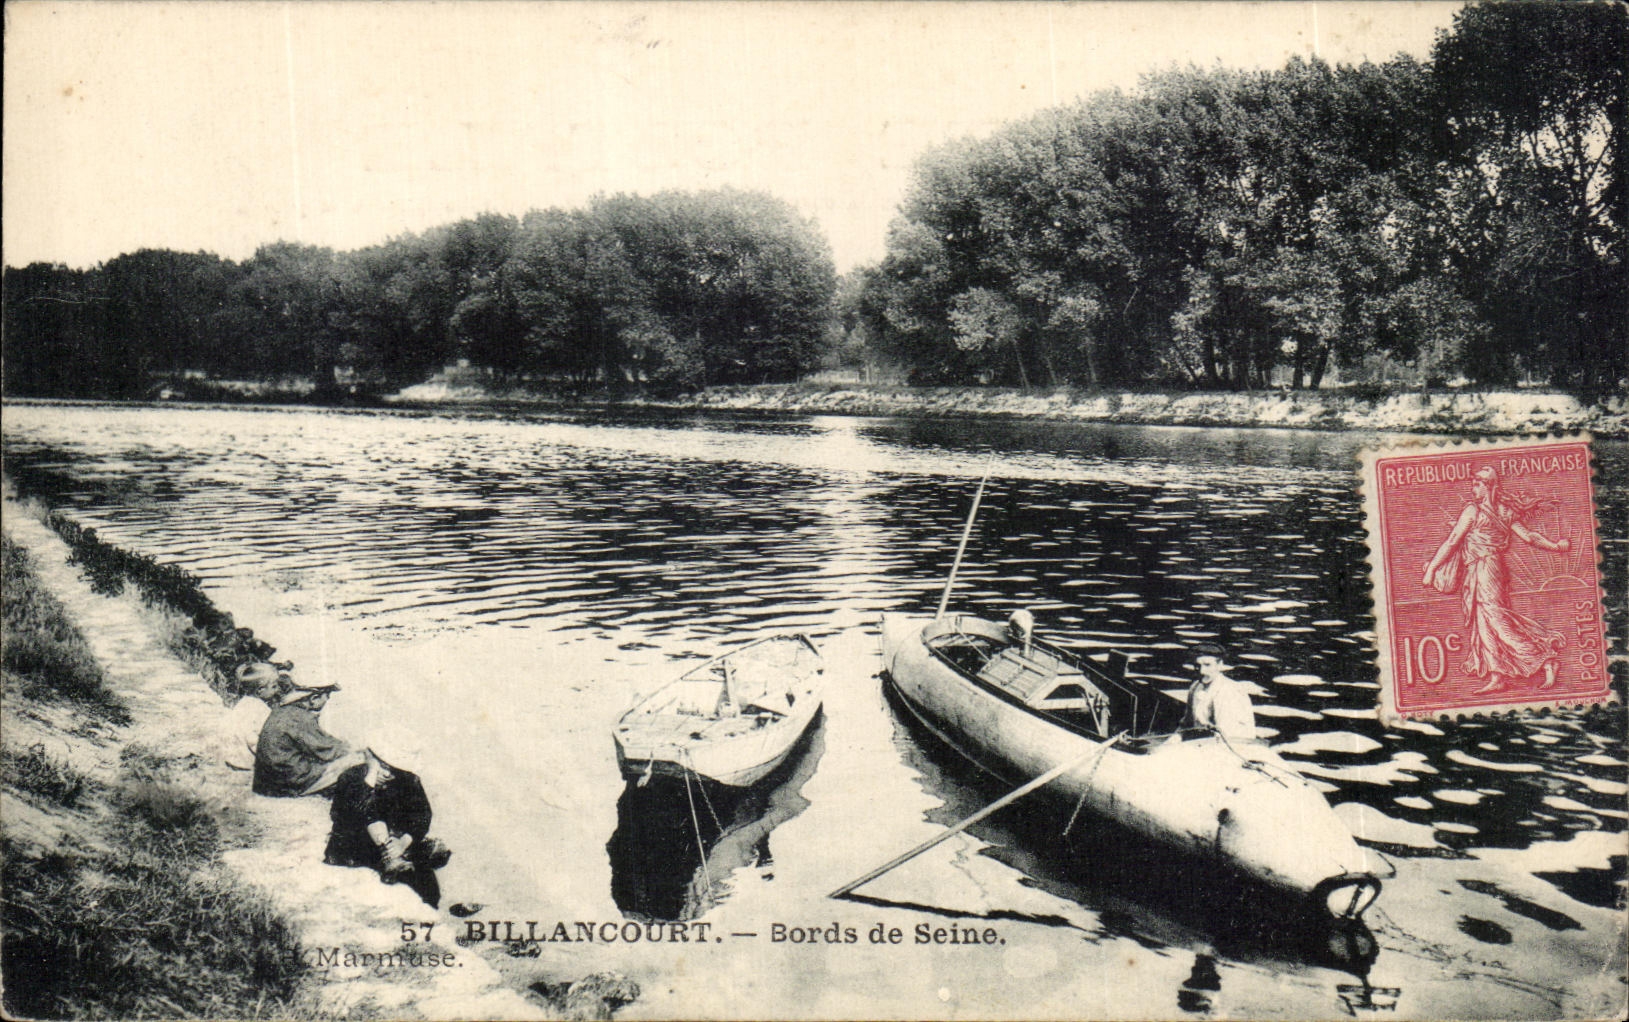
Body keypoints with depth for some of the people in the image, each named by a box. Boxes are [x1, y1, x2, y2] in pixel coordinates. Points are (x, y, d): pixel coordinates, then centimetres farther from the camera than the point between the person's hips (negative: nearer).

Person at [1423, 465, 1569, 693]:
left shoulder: (1472, 510, -10)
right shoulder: (1504, 510, 10)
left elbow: (1451, 542, -10)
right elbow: (1529, 536, 15)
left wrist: (1431, 568, -6)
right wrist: (1555, 546, 32)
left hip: (1481, 569, -8)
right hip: (1497, 568, 8)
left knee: (1495, 619, -9)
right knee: (1484, 621, 7)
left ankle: (1545, 661, -10)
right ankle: (1495, 676, 3)